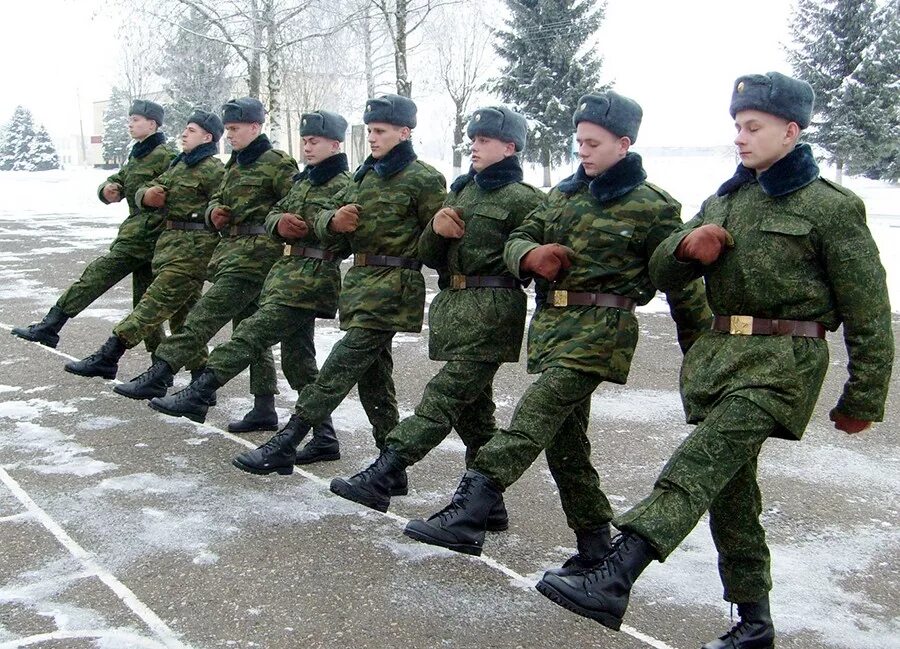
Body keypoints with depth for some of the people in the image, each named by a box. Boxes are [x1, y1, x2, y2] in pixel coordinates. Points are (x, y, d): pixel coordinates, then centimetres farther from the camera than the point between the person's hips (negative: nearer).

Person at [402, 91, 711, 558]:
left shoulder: (651, 206, -3)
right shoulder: (565, 193, 15)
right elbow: (516, 241, 16)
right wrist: (531, 254, -8)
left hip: (600, 330, -7)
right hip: (549, 324, 7)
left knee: (534, 418, -20)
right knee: (564, 438, 9)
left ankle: (466, 515, -24)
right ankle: (595, 547, 22)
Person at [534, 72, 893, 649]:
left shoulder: (831, 206, -3)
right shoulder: (723, 201, 17)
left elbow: (868, 311, -2)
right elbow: (662, 275, 16)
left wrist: (863, 399, -2)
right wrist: (685, 246, -7)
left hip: (783, 361, -7)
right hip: (719, 354, 7)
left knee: (702, 461, -24)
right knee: (730, 485, 9)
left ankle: (613, 581, -34)